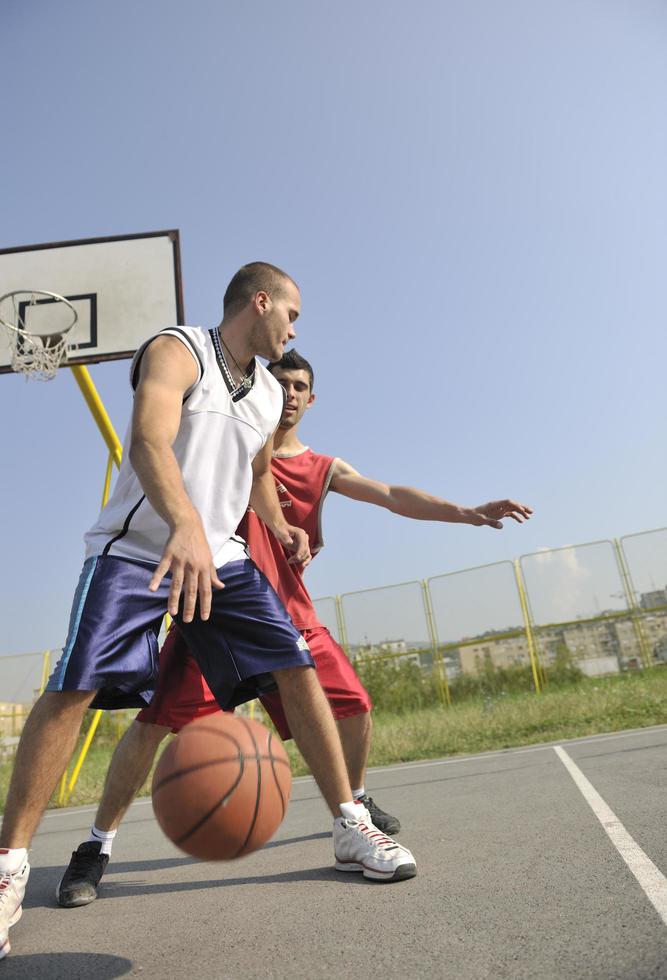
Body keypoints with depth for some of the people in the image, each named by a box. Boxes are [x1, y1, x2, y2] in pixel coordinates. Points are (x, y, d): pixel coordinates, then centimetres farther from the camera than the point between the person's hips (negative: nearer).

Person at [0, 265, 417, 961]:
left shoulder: (270, 393, 12)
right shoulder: (176, 350, -11)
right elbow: (148, 438, -31)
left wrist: (280, 527, 15)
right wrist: (185, 523, -49)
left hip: (220, 554, 5)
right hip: (139, 548, -5)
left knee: (297, 669, -6)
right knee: (74, 684, -16)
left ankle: (350, 830, 5)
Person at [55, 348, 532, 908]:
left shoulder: (324, 469, 10)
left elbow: (394, 496, 1)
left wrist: (469, 513, -9)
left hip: (289, 614, 3)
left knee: (354, 707, 1)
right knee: (154, 722, -11)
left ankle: (357, 801, 32)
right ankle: (97, 846, 10)